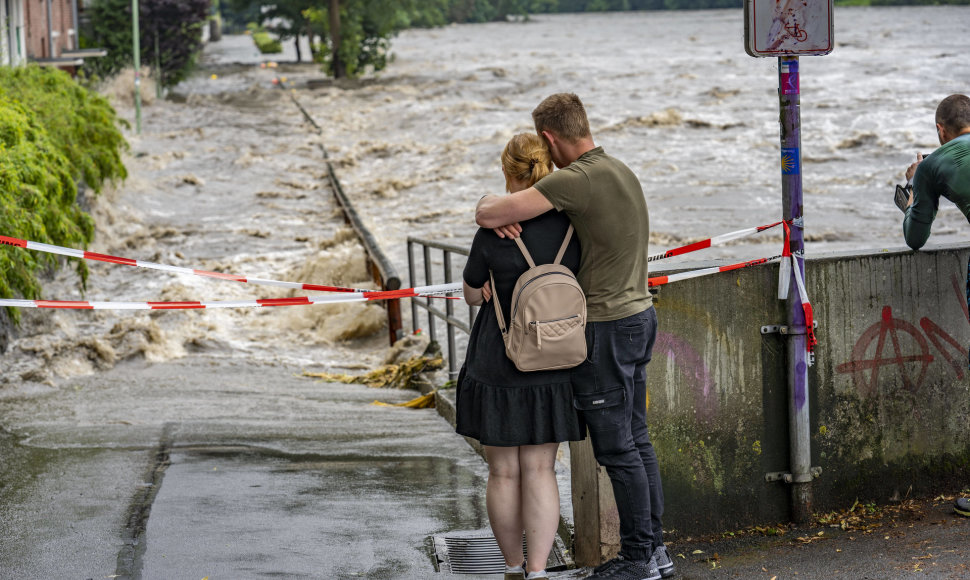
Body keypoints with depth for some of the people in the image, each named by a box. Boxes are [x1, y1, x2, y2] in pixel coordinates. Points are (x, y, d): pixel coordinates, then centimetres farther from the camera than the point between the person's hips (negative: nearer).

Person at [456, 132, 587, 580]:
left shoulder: (493, 235, -16)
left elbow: (472, 295, -1)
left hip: (496, 369, -3)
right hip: (550, 370, 3)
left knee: (503, 471, 11)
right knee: (540, 470, 6)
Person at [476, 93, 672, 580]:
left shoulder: (575, 180, -19)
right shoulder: (621, 172, 12)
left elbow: (487, 215, -23)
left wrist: (491, 204, 0)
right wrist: (507, 214, 1)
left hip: (604, 329, -9)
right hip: (639, 317, 9)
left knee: (616, 448, 0)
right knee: (636, 440, 15)